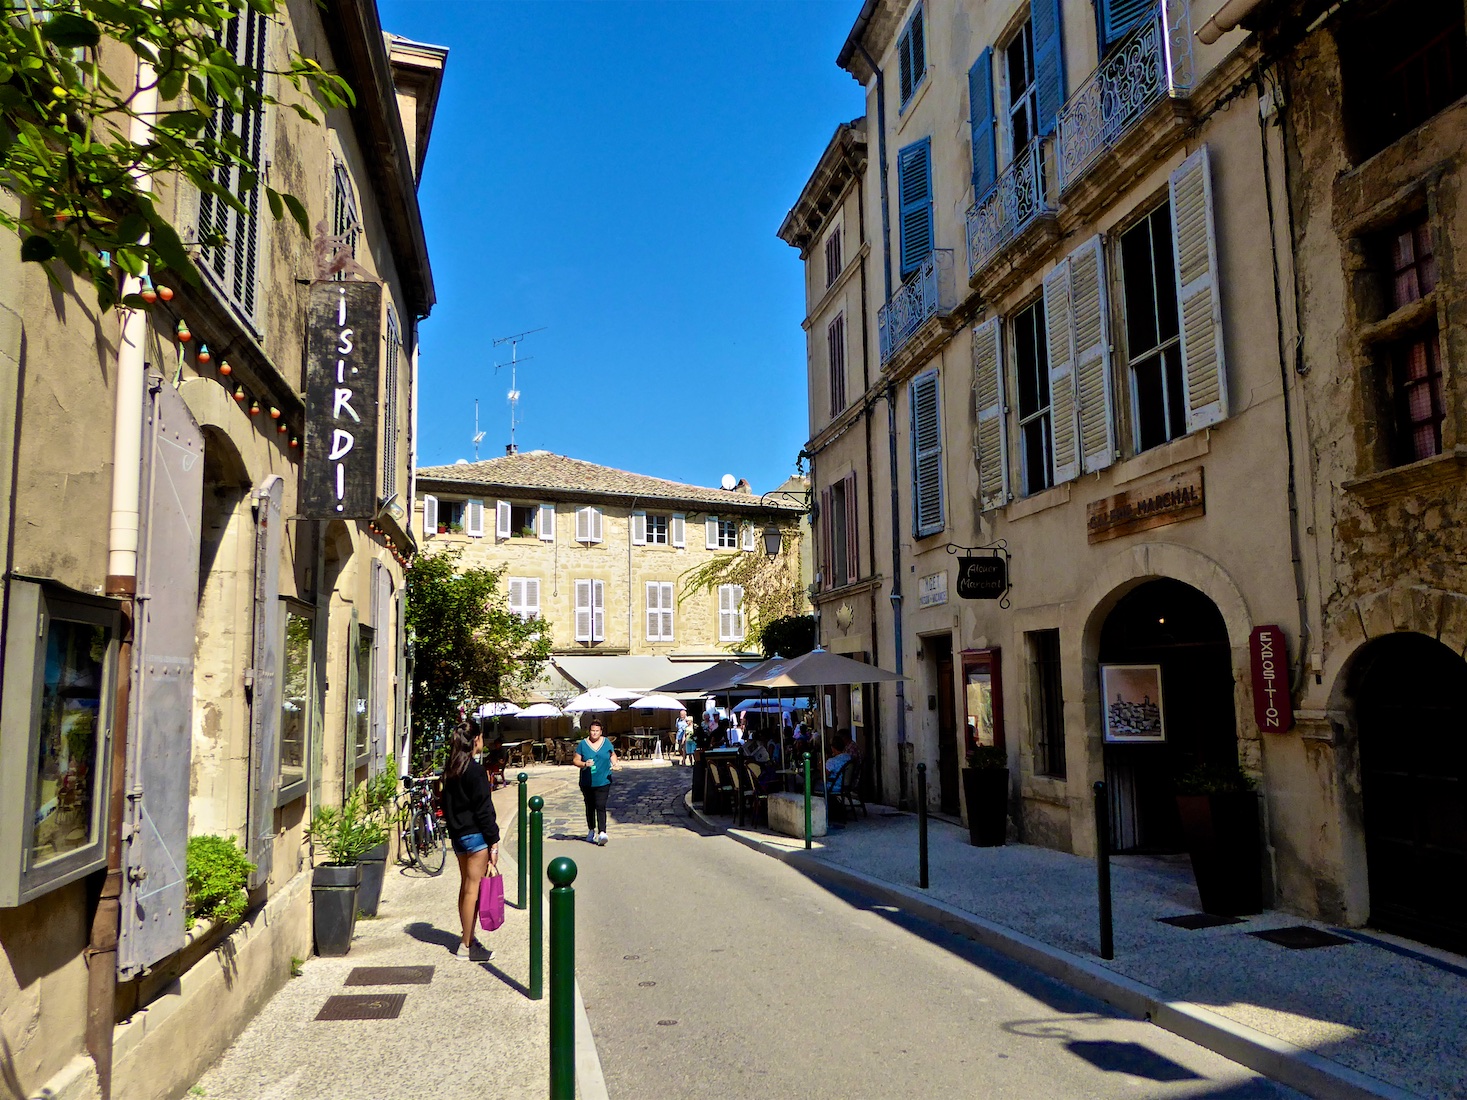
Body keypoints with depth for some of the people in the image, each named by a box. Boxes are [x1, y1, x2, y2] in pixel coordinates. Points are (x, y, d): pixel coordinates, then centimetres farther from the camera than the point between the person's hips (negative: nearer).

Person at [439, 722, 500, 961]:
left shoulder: (451, 771, 9)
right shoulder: (475, 770, -16)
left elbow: (447, 804, 15)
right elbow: (484, 808, -17)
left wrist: (453, 828, 21)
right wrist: (494, 840, -13)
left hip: (458, 834, 9)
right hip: (476, 835, -9)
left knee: (466, 887, 16)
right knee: (473, 889, -3)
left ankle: (468, 939, 24)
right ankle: (467, 946, 1)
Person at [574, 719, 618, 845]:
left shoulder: (606, 742, 4)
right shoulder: (583, 744, -1)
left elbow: (612, 754, 19)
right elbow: (575, 760, 0)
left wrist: (615, 762, -2)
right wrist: (584, 764, -18)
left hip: (603, 781, -1)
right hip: (587, 782, 1)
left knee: (600, 806, -12)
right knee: (590, 807, 14)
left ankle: (601, 833, -20)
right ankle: (591, 831, 31)